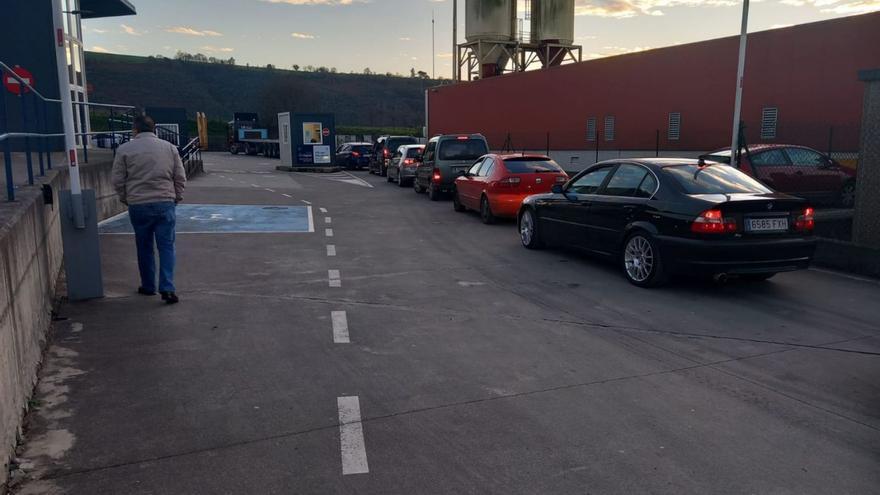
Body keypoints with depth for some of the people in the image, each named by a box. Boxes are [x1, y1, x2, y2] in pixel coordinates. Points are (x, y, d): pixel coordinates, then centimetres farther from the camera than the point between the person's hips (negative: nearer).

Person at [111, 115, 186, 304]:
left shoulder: (124, 150, 2)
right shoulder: (169, 147, 6)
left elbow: (118, 181, 3)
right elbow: (180, 178, 5)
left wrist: (126, 199, 17)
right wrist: (176, 198, 15)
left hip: (138, 206, 0)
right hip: (165, 203, 0)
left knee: (144, 247, 13)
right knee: (166, 246, 2)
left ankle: (148, 286, 24)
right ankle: (167, 288, -7)